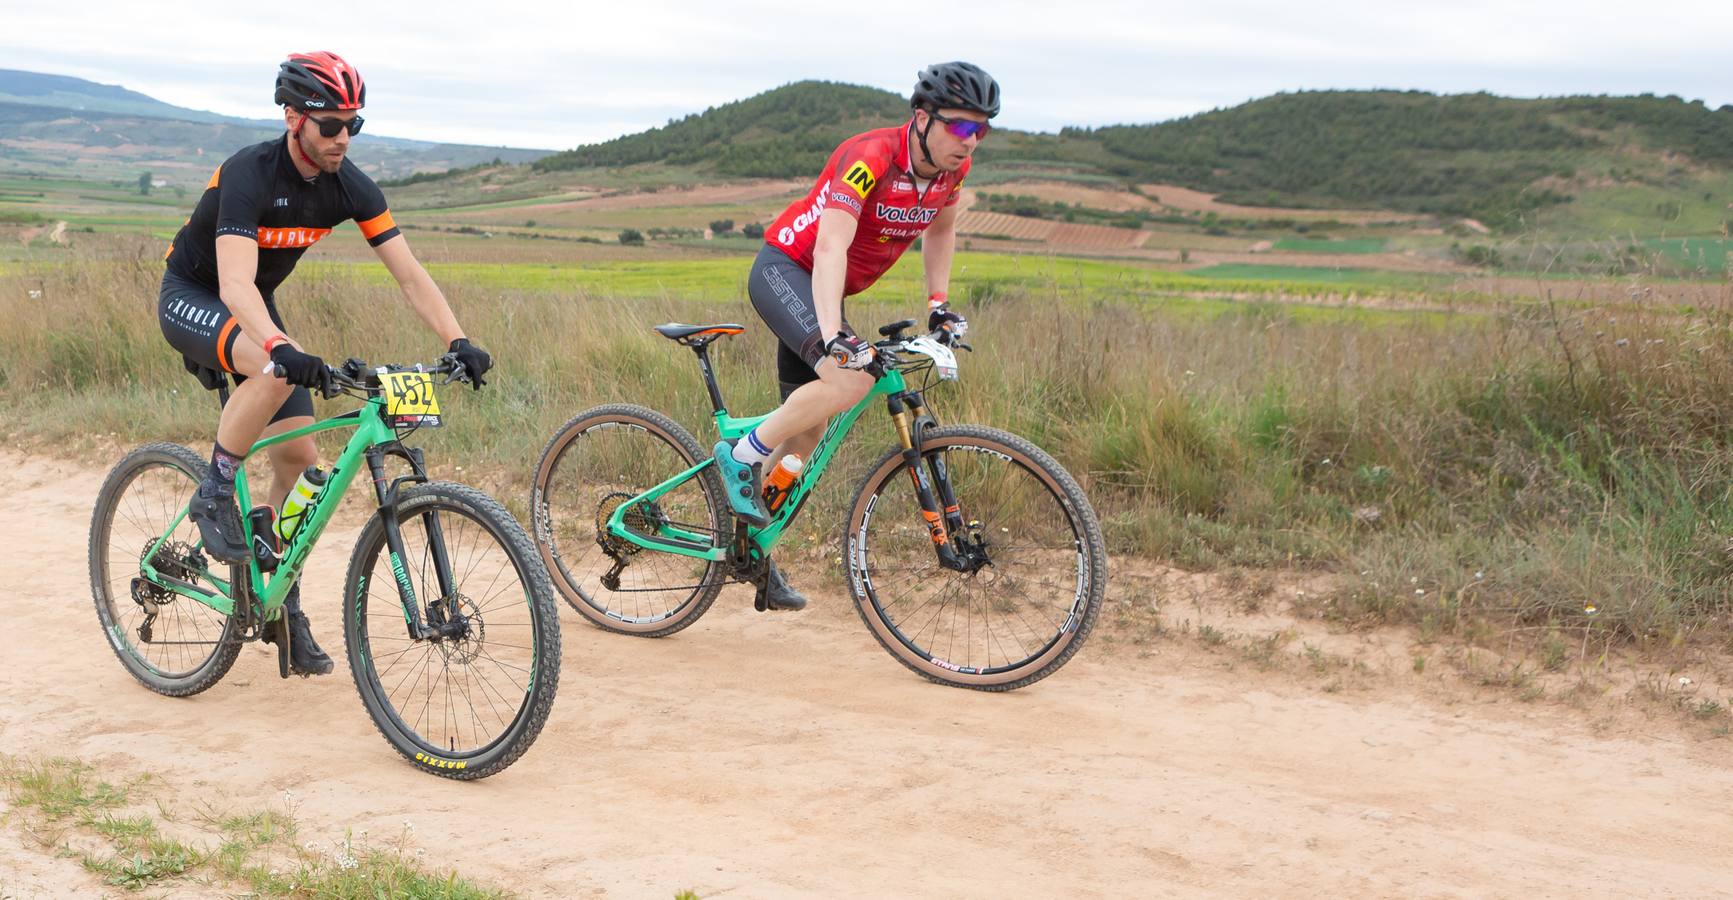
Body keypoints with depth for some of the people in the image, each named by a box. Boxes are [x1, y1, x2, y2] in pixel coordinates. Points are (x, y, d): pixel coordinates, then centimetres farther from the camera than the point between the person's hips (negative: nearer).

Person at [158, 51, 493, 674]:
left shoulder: (350, 188, -13)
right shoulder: (250, 174, -30)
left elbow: (409, 275, -14)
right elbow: (235, 283, -43)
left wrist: (458, 342, -29)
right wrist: (281, 347, -60)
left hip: (253, 308, 6)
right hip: (192, 299, -6)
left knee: (300, 457, -3)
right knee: (276, 370, -38)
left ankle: (281, 604, 12)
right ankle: (214, 494, -17)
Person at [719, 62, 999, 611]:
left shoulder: (952, 167, -5)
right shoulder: (871, 159, -29)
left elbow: (940, 229, 17)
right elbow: (830, 247, -39)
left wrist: (939, 303, 12)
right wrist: (833, 336, -50)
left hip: (823, 291, 8)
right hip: (784, 270, -8)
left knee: (808, 430, 9)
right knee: (850, 379, -31)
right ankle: (743, 455, -14)